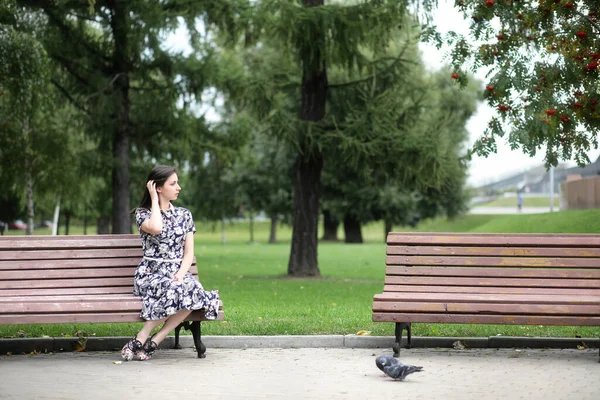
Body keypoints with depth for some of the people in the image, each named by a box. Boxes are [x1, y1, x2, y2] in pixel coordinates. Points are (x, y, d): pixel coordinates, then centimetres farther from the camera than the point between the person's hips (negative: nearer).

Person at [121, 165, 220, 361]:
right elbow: (156, 228, -22)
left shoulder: (184, 214, 14)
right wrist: (154, 200, -7)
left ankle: (153, 341, -28)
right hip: (150, 273, -4)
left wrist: (180, 275, -12)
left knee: (193, 290, -34)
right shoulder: (142, 213, 3)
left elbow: (189, 253, 8)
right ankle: (141, 340, -26)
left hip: (177, 273, 4)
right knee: (176, 291, -38)